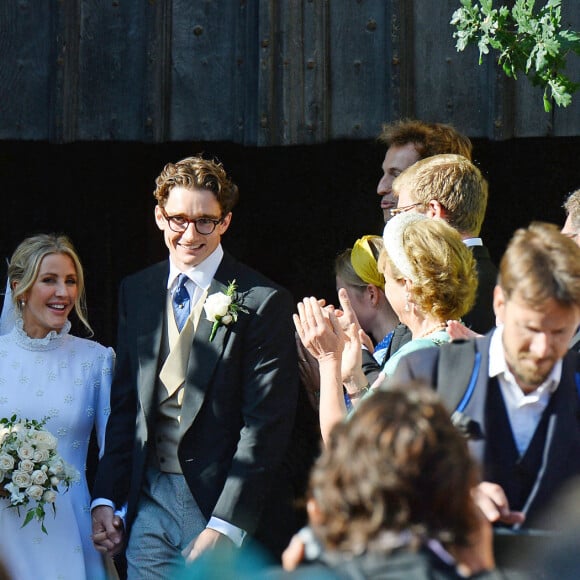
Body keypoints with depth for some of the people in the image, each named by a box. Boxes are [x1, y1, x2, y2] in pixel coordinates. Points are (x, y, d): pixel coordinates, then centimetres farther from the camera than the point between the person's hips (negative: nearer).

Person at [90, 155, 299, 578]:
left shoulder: (263, 302, -9)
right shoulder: (136, 292, 10)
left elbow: (266, 426, -12)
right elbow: (125, 404, 14)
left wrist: (225, 525, -17)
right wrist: (105, 497, 4)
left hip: (223, 506, -5)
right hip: (150, 502, 5)